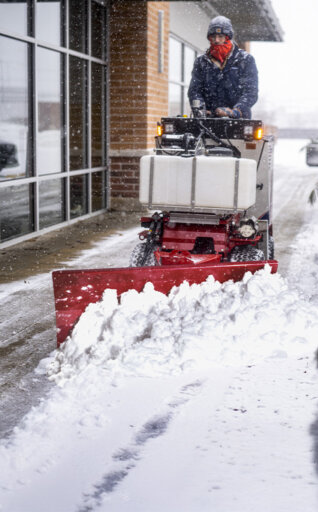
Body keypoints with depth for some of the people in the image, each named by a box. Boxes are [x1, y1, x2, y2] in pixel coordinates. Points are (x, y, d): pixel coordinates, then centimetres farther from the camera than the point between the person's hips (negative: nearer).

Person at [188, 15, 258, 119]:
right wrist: (199, 109, -9)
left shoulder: (246, 60, 9)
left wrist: (235, 111, -17)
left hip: (238, 119, -2)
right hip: (209, 119, 2)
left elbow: (251, 92, 0)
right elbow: (194, 90, 11)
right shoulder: (201, 62, 18)